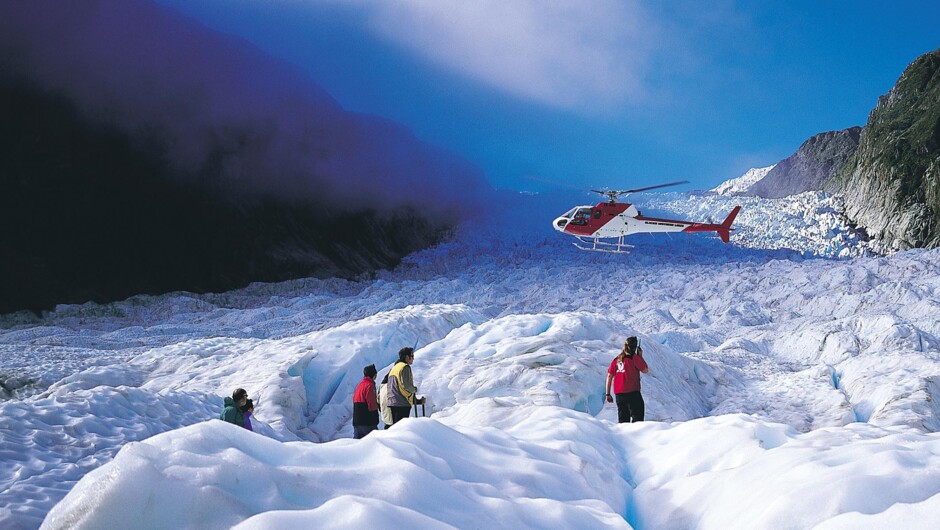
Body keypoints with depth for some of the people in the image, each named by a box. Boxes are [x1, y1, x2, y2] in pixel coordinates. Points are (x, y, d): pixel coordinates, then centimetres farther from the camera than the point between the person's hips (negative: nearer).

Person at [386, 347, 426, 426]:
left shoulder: (394, 368, 21)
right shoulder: (405, 367, -8)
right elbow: (407, 386, -19)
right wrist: (415, 389, 3)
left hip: (392, 403, 9)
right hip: (402, 403, -9)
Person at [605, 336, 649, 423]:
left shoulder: (616, 360, 11)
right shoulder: (634, 357, -7)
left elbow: (609, 376, 9)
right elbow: (646, 370, -1)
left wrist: (608, 394, 13)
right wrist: (641, 356, 7)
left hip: (618, 394, 6)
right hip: (632, 393, -6)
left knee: (623, 419, 11)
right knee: (637, 416, -5)